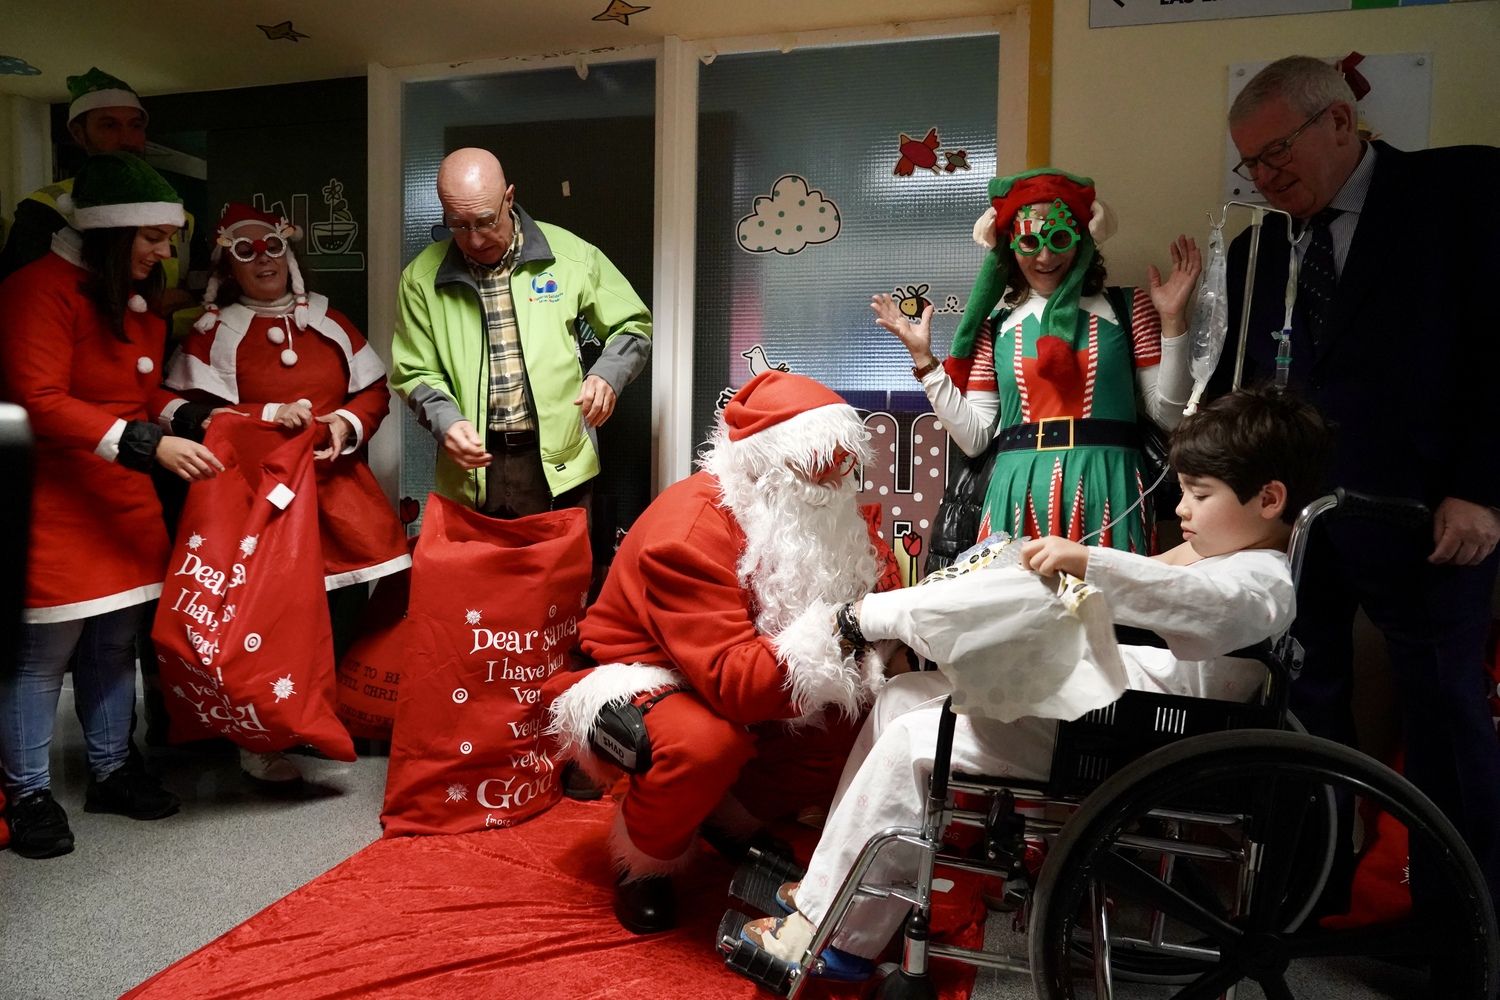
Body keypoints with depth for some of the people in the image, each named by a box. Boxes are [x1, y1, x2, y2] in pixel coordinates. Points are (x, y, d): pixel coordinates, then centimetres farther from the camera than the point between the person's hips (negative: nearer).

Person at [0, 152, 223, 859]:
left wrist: (183, 425, 5)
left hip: (125, 505, 8)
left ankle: (112, 770, 28)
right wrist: (148, 444, -26)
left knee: (116, 642, 14)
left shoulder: (140, 302, 16)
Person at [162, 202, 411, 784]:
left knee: (346, 611, 2)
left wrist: (349, 422, -4)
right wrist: (270, 415, -14)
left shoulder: (328, 320, 15)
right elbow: (191, 412, -4)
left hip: (339, 490, 4)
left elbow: (374, 388, 15)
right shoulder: (214, 331, 5)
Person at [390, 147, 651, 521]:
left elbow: (633, 325, 9)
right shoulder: (421, 277, 2)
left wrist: (608, 373, -10)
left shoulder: (570, 254, -1)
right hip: (473, 467, 1)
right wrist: (446, 420, -11)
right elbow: (414, 372, 8)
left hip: (558, 463, -1)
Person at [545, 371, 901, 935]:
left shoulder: (817, 517, -8)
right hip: (639, 682, -7)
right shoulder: (689, 529, -31)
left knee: (861, 713, -11)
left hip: (734, 685, 7)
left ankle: (740, 814, 14)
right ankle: (646, 861, -4)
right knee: (707, 740, -38)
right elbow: (734, 683, -39)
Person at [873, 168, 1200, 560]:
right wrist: (924, 358, 4)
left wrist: (1172, 322, -4)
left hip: (1104, 496, -1)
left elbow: (1169, 415, 1)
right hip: (1019, 500, 1)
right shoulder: (995, 326, 10)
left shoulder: (1128, 308, 7)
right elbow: (975, 438, 4)